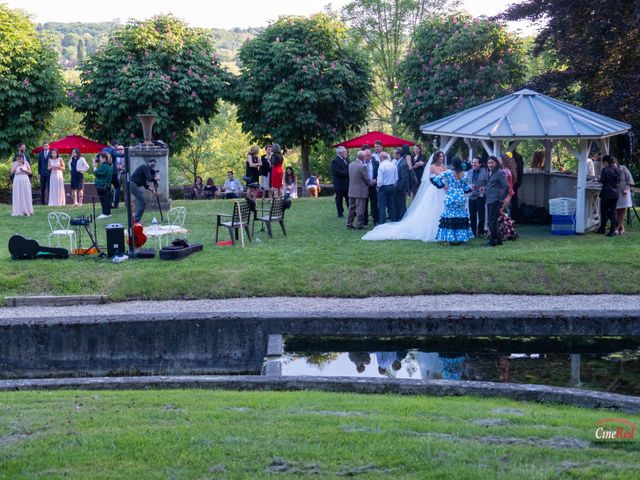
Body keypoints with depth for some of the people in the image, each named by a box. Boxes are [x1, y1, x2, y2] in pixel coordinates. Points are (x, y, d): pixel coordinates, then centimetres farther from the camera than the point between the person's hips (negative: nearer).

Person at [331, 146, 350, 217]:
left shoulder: (346, 159, 11)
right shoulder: (335, 161, -13)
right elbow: (337, 172, -22)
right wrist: (348, 172, -19)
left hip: (347, 184, 7)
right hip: (340, 184, -7)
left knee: (349, 199, 10)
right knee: (339, 200, 4)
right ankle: (340, 213, 12)